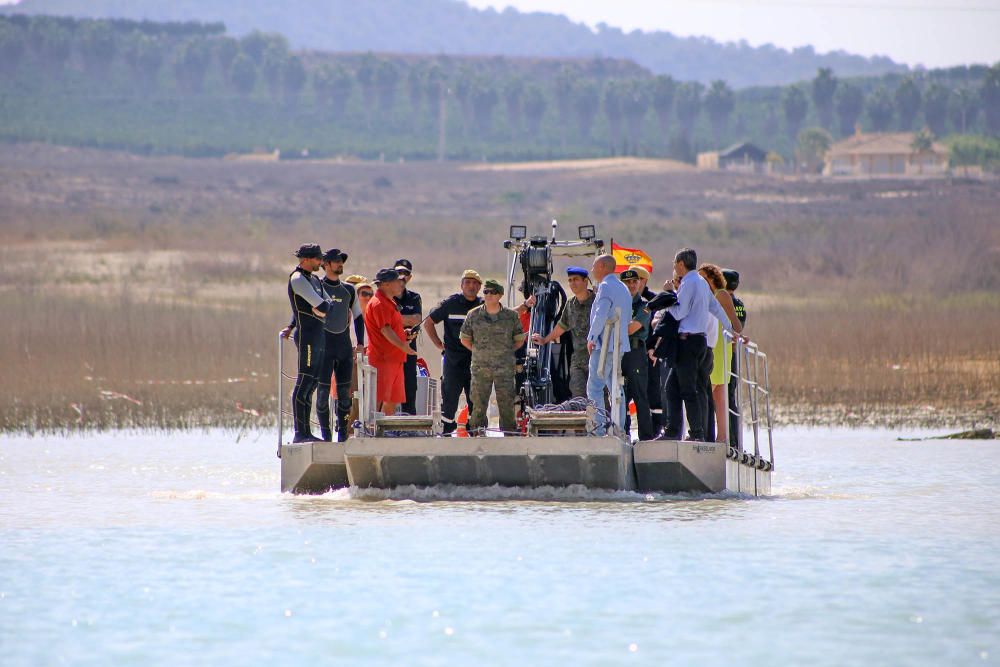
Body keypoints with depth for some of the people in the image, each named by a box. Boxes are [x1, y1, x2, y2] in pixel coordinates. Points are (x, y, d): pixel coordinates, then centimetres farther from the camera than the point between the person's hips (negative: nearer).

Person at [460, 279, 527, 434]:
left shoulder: (511, 316, 4)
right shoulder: (473, 315, 5)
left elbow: (519, 340, 13)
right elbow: (465, 339, 14)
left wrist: (506, 351, 5)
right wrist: (478, 351, 7)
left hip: (504, 368, -1)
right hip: (480, 367, 1)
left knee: (506, 404, -1)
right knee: (479, 404, 0)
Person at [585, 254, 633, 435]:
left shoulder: (606, 286, -9)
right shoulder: (623, 289, 20)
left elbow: (601, 315, -20)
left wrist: (591, 338, -11)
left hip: (604, 345, -9)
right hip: (620, 346, 9)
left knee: (595, 388, -9)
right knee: (615, 389, 10)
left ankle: (598, 430, -16)